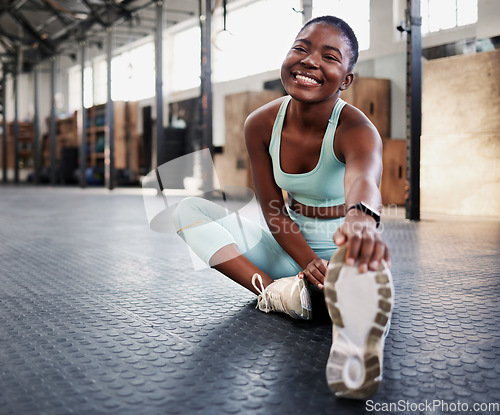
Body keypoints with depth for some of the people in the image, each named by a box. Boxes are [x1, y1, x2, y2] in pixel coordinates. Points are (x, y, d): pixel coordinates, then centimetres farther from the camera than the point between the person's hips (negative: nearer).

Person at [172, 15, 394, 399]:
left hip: (342, 252, -4)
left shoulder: (356, 130, -24)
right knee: (189, 209, -10)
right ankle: (272, 291, -27)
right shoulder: (261, 124, -10)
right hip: (291, 249, 5)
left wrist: (362, 220, -74)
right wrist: (308, 262, -23)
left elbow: (364, 178, -50)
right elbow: (273, 209, -6)